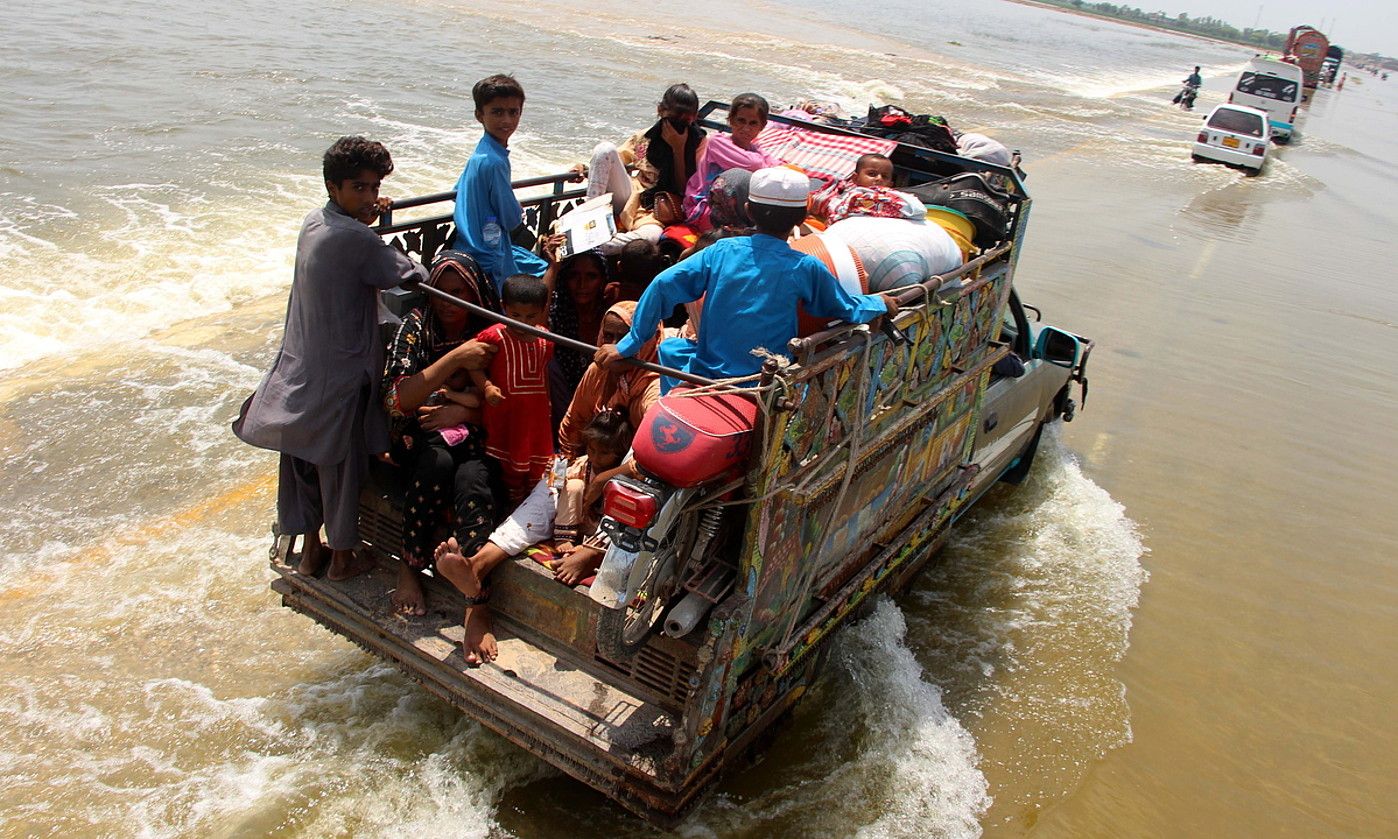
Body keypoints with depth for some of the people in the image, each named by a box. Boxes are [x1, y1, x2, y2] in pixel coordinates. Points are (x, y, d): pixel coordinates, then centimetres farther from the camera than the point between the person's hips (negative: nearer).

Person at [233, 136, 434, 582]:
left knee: (304, 458, 16)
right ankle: (343, 557, 23)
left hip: (301, 364, 8)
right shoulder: (357, 240, -21)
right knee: (340, 464, 7)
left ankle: (310, 548, 32)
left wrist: (363, 224, 9)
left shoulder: (313, 223, 4)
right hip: (340, 371, -8)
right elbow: (412, 275, -13)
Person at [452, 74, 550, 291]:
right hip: (488, 260, -10)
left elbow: (458, 191, 17)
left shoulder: (480, 153, 5)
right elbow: (512, 219, -20)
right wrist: (519, 211, 4)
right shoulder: (494, 161, -24)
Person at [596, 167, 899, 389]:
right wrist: (879, 303, 26)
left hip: (706, 377, 2)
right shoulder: (805, 268, -9)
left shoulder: (721, 251, -5)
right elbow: (848, 310, 4)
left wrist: (628, 345, -4)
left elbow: (664, 285, -9)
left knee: (670, 347, 29)